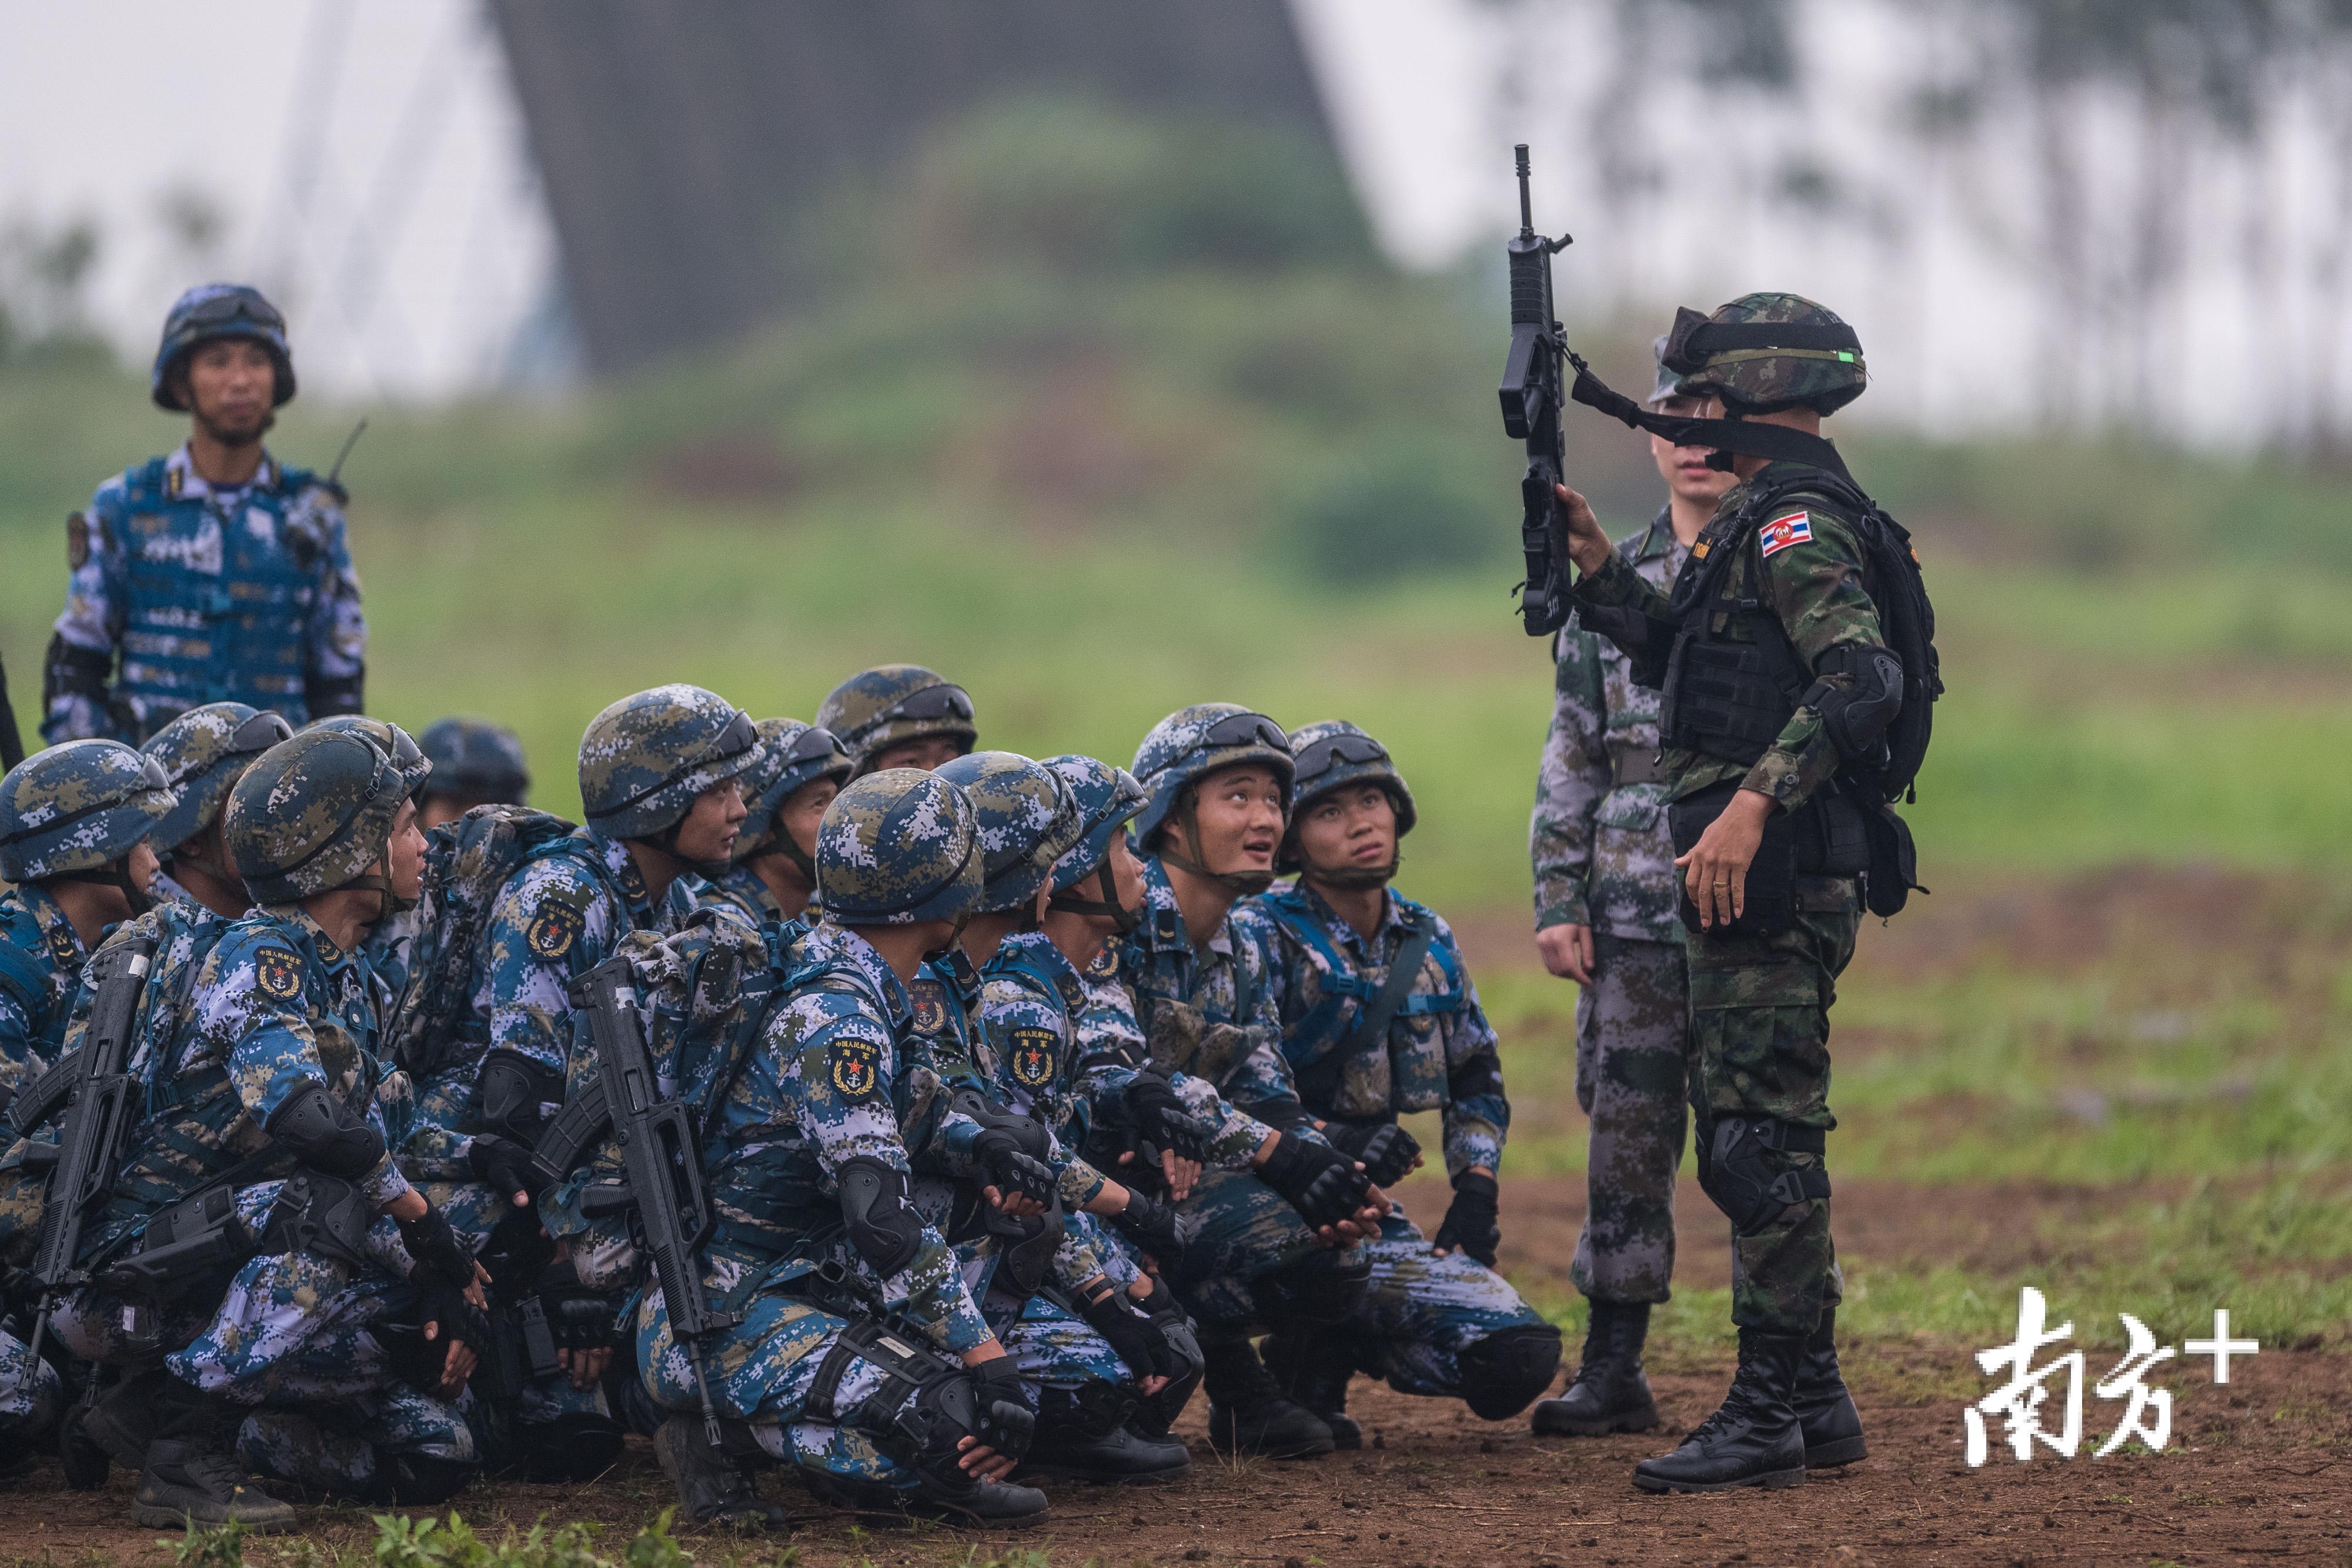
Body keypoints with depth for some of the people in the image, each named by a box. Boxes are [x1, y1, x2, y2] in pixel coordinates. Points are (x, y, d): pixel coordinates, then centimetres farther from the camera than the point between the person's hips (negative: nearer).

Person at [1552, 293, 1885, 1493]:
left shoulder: (1795, 525, -14)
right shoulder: (1773, 518, 19)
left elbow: (1861, 678, -28)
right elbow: (1688, 659, 32)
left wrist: (1754, 801, -35)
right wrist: (1598, 570, 24)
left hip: (1771, 884, -11)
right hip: (1755, 884, 11)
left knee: (1758, 1141, -9)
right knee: (1763, 1136, 14)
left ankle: (1768, 1416, -9)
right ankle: (1811, 1399, 19)